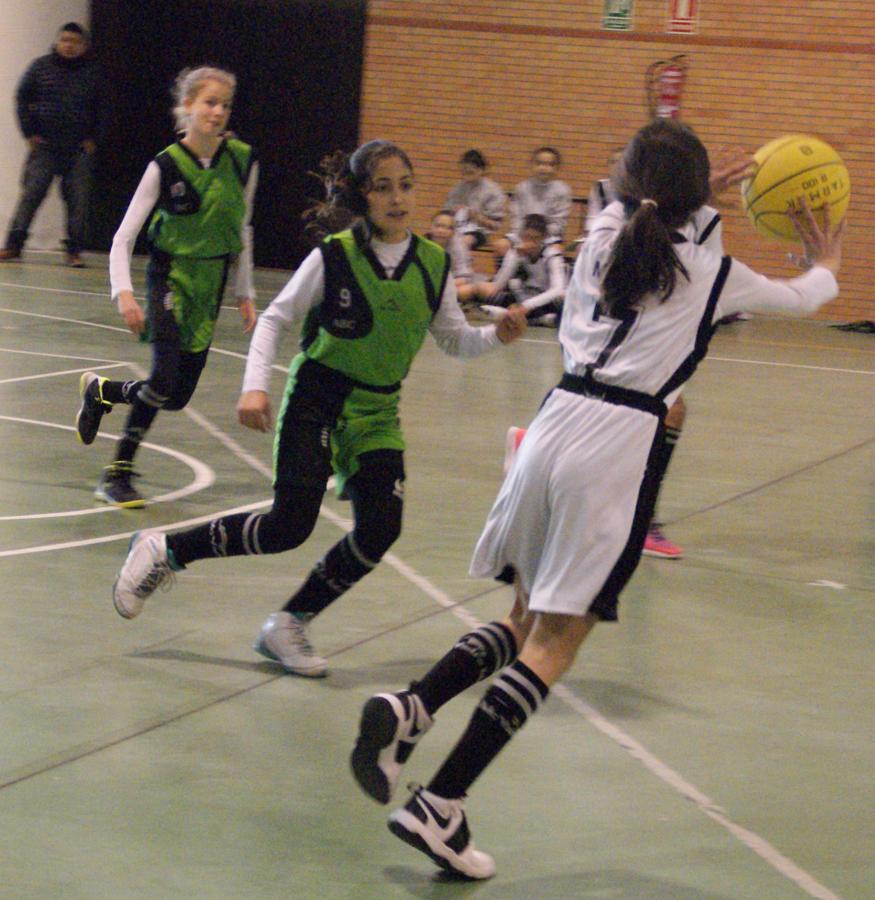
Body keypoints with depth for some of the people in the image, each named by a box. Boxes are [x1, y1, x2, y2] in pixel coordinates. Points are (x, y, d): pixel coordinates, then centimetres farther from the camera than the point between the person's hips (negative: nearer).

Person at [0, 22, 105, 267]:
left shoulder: (92, 73, 6)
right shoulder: (41, 67, 3)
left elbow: (101, 110, 12)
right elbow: (22, 98, 6)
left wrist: (93, 139, 3)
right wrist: (29, 132, -1)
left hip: (79, 148, 1)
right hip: (45, 145, -1)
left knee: (78, 200, -2)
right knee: (32, 192, -8)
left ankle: (74, 251, 4)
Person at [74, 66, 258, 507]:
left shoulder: (243, 160, -2)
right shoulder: (165, 166, -13)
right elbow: (123, 239, -13)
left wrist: (245, 294, 12)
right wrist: (123, 293, -27)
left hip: (212, 283, 5)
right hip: (170, 277, -5)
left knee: (178, 396, 6)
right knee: (164, 384, -19)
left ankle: (99, 390, 32)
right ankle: (119, 473, 5)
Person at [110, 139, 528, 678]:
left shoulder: (434, 265, -1)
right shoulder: (334, 256, -12)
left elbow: (454, 340, 8)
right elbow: (276, 319, -5)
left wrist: (497, 335, -11)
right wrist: (255, 385, -16)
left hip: (377, 412, 4)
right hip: (316, 400, -4)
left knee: (381, 527, -11)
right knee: (290, 526, -12)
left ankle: (288, 627, 6)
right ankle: (163, 551, 8)